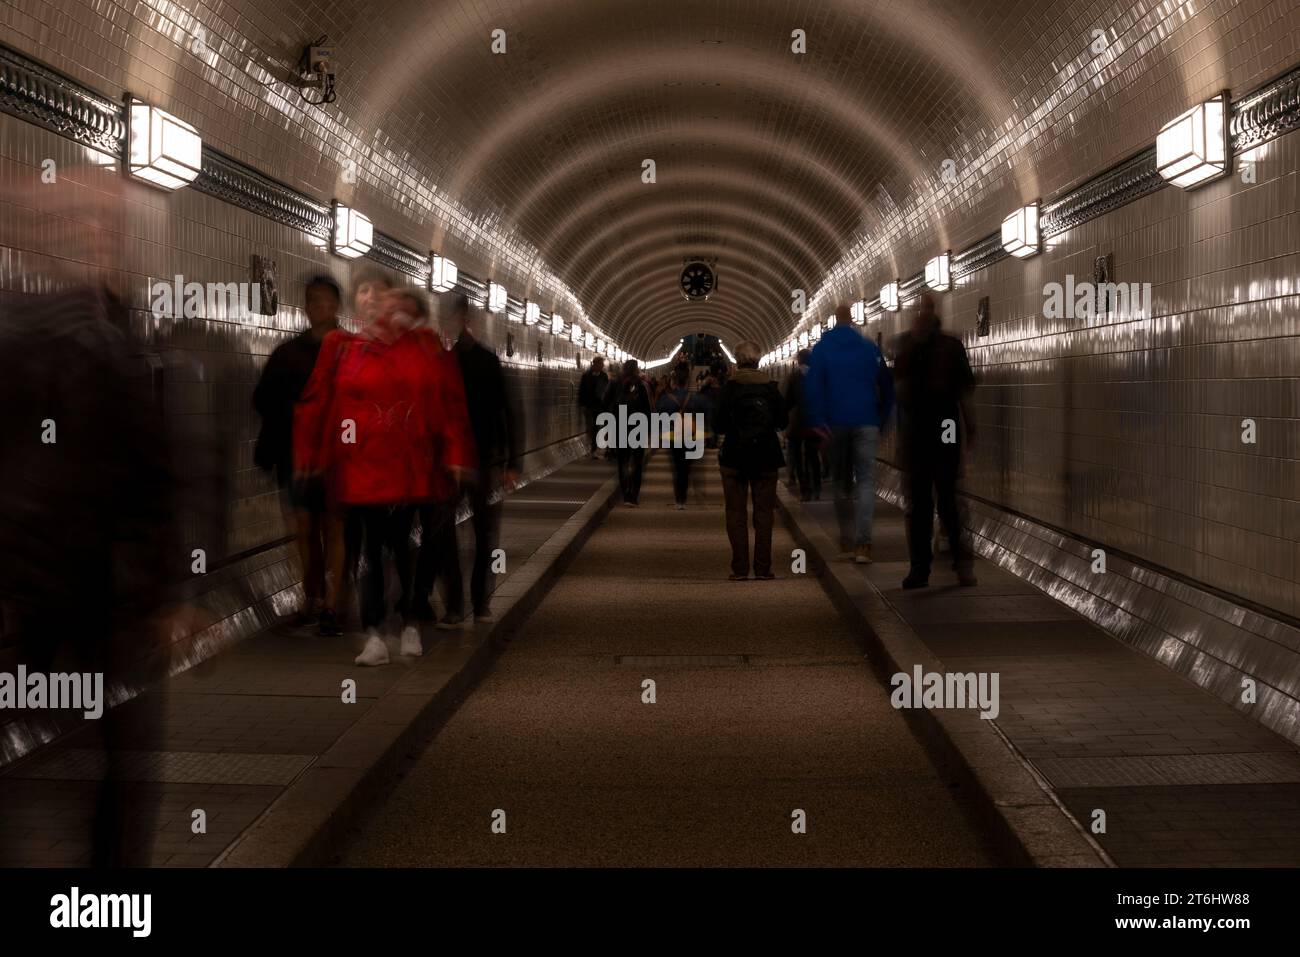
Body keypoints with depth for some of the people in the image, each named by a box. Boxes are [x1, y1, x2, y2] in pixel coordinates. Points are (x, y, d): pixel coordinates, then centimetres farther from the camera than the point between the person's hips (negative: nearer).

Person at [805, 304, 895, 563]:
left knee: (841, 481, 16)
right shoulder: (870, 349, 5)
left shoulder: (821, 349, 2)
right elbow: (887, 386, 8)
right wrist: (882, 420, 15)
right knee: (866, 479, -4)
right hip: (866, 424, -1)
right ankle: (863, 543, -19)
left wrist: (817, 422, -9)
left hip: (836, 424, 1)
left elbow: (813, 387, -7)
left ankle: (847, 537, 20)